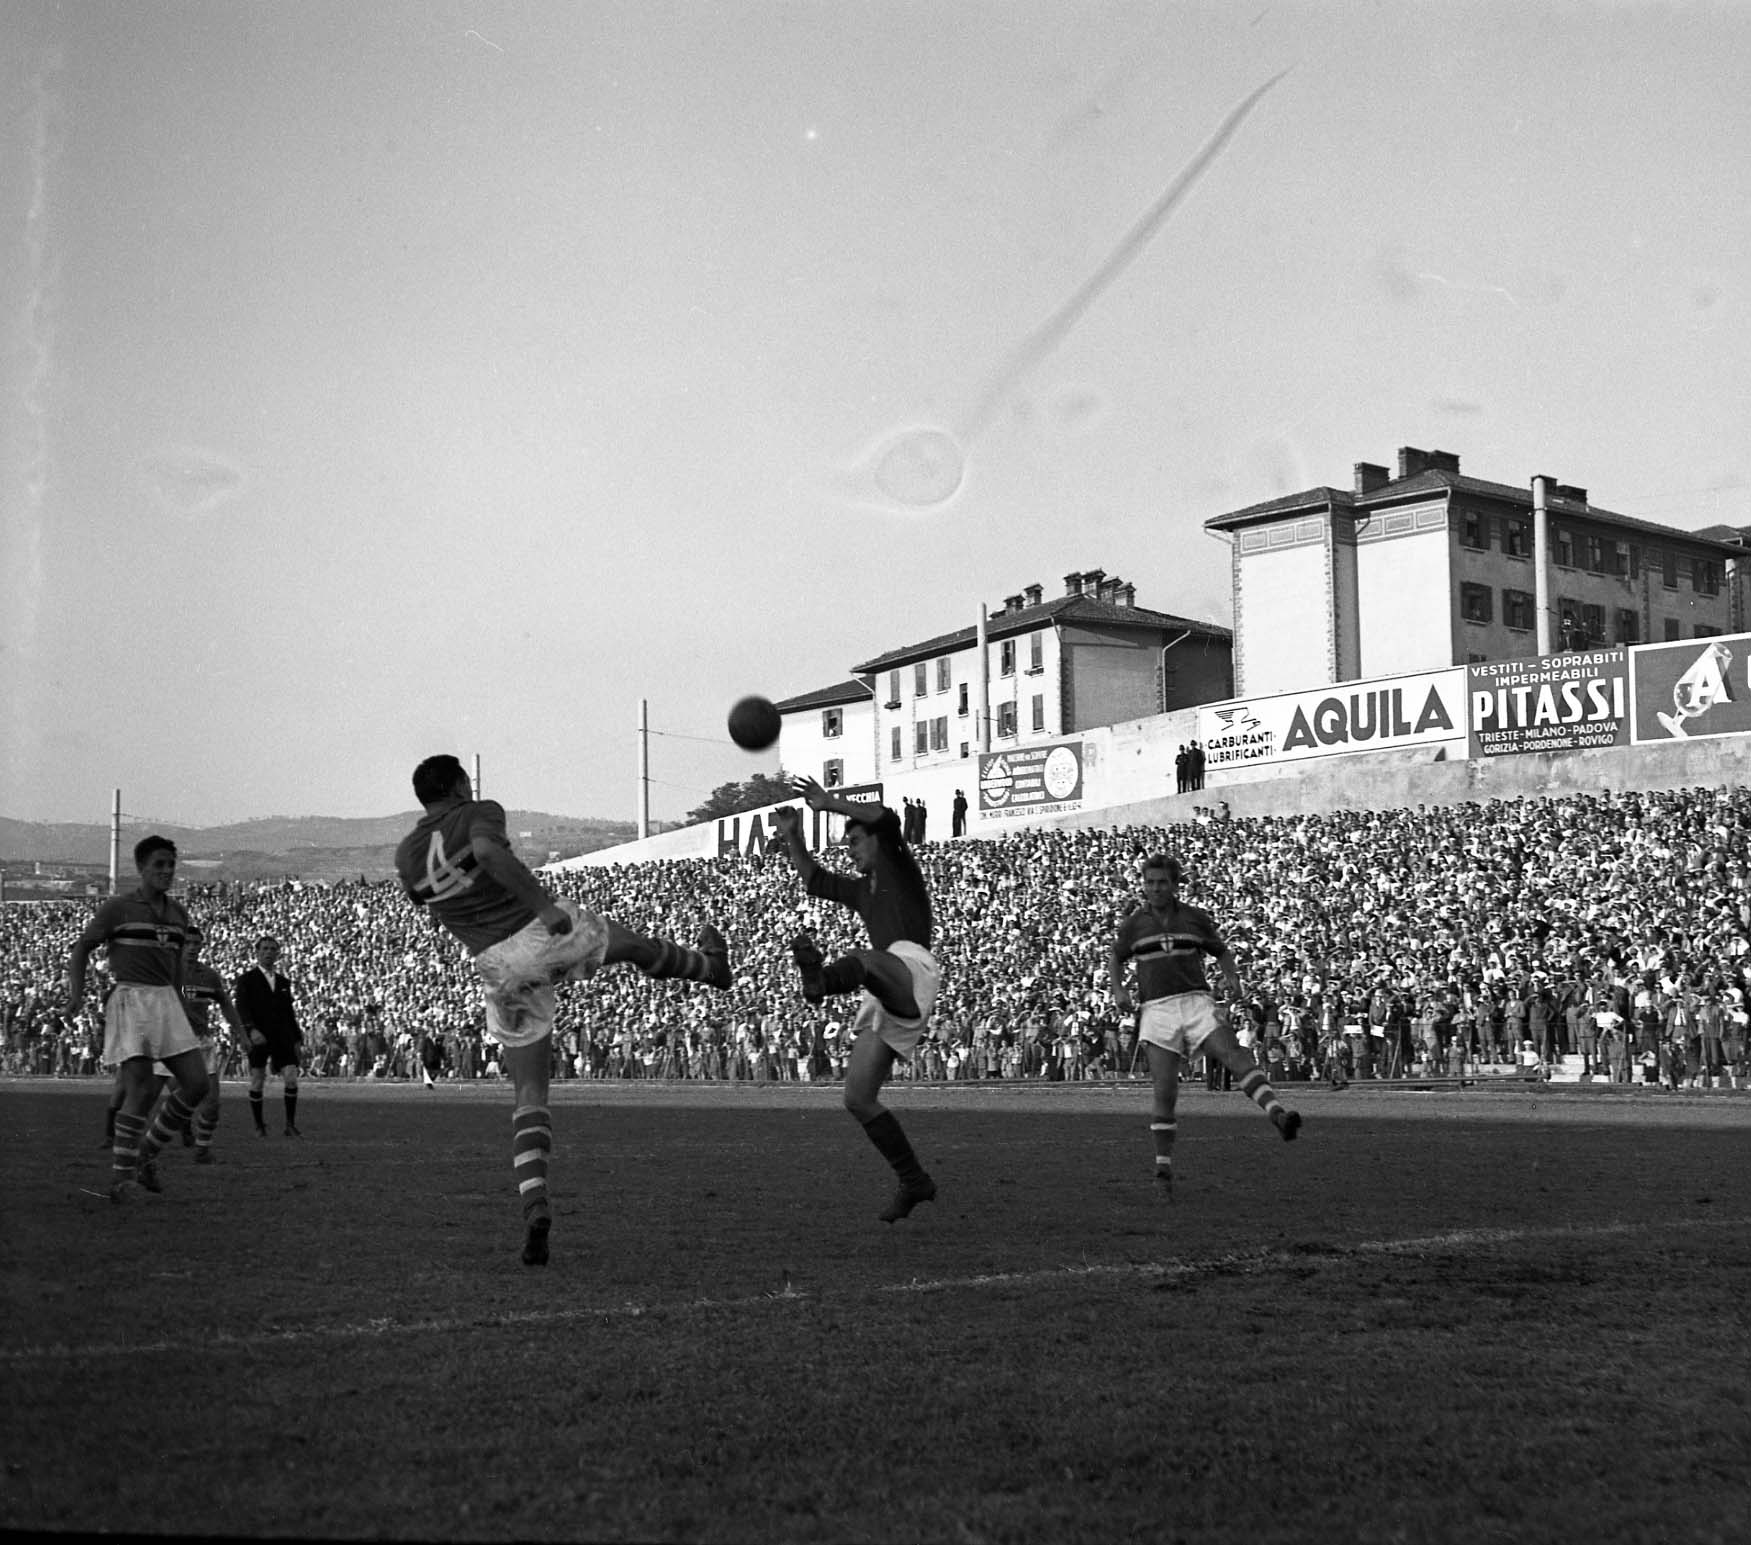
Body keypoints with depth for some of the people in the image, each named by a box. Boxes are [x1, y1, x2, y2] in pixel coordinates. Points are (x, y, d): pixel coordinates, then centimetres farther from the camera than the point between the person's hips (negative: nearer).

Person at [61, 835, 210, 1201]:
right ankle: (121, 1177, -5)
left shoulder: (178, 913, 14)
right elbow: (81, 948, 3)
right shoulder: (117, 908, -2)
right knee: (143, 1088, -16)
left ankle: (146, 1152, 13)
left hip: (166, 1002, 6)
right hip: (129, 999, -6)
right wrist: (76, 992, -9)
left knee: (196, 1084, -4)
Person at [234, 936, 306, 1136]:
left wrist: (297, 1041, 15)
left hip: (282, 1037, 3)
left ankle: (291, 1125, 0)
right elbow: (241, 1008, -11)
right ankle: (259, 1125, 15)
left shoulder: (284, 982, 17)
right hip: (258, 1037, -3)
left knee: (291, 1079, -9)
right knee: (257, 1082, -1)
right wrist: (251, 1029, -28)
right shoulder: (247, 979, 2)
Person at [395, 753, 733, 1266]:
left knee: (529, 1095, 7)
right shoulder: (479, 814, -8)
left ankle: (535, 1205, -11)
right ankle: (711, 966, 58)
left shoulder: (407, 856, 6)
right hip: (545, 931, -4)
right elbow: (488, 852, -30)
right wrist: (544, 903, -31)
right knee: (634, 943, 30)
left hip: (498, 966, 4)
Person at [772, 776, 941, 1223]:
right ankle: (913, 1182, 5)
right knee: (858, 1099, -1)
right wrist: (793, 838, 23)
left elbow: (887, 819, -4)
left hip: (911, 966, -8)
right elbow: (814, 880, 35)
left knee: (864, 960, -41)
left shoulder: (899, 866, 13)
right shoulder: (863, 889, 34)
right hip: (881, 1000, 8)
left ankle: (820, 978, -77)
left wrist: (831, 803, -2)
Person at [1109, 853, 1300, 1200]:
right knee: (1164, 1092, -6)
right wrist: (1118, 991, 2)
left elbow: (1222, 952, 18)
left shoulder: (1196, 917, 7)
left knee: (1236, 1056, -25)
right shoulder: (1132, 925, 7)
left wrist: (1232, 979, -2)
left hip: (1197, 1003, 0)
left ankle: (1278, 1114, -42)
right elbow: (1116, 959, 21)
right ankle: (1163, 1168, 4)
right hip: (1158, 1010, 0)